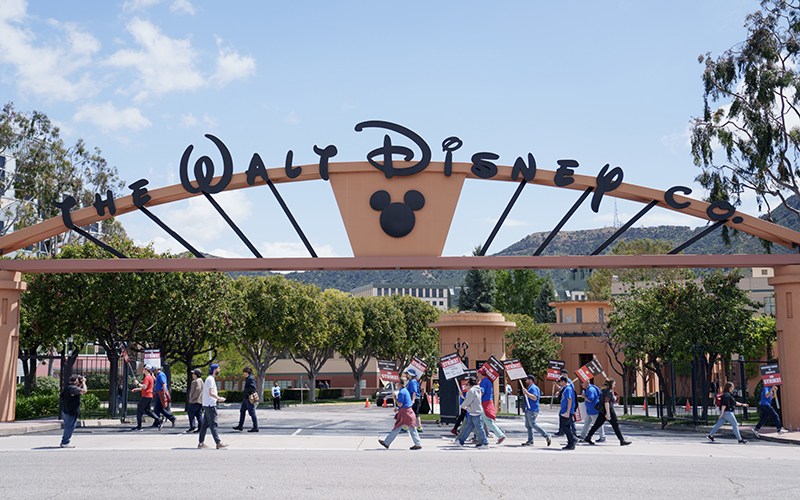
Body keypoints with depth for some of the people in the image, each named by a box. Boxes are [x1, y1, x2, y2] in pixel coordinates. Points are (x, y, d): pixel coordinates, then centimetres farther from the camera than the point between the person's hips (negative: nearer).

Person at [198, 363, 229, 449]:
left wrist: (218, 398, 16)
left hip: (207, 405, 10)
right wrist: (219, 398, -11)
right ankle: (218, 443, -8)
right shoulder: (210, 379, -14)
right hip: (210, 405, -10)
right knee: (213, 424, -9)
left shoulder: (210, 379, 18)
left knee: (205, 424, 11)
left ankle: (201, 443, 15)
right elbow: (211, 393, -21)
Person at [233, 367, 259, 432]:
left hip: (250, 398, -11)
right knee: (242, 410, 15)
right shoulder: (248, 378, 16)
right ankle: (240, 426, 21)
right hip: (247, 398, 11)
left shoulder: (251, 378, -16)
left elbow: (253, 387, -26)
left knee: (252, 413, -6)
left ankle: (255, 427, 0)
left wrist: (246, 390, -16)